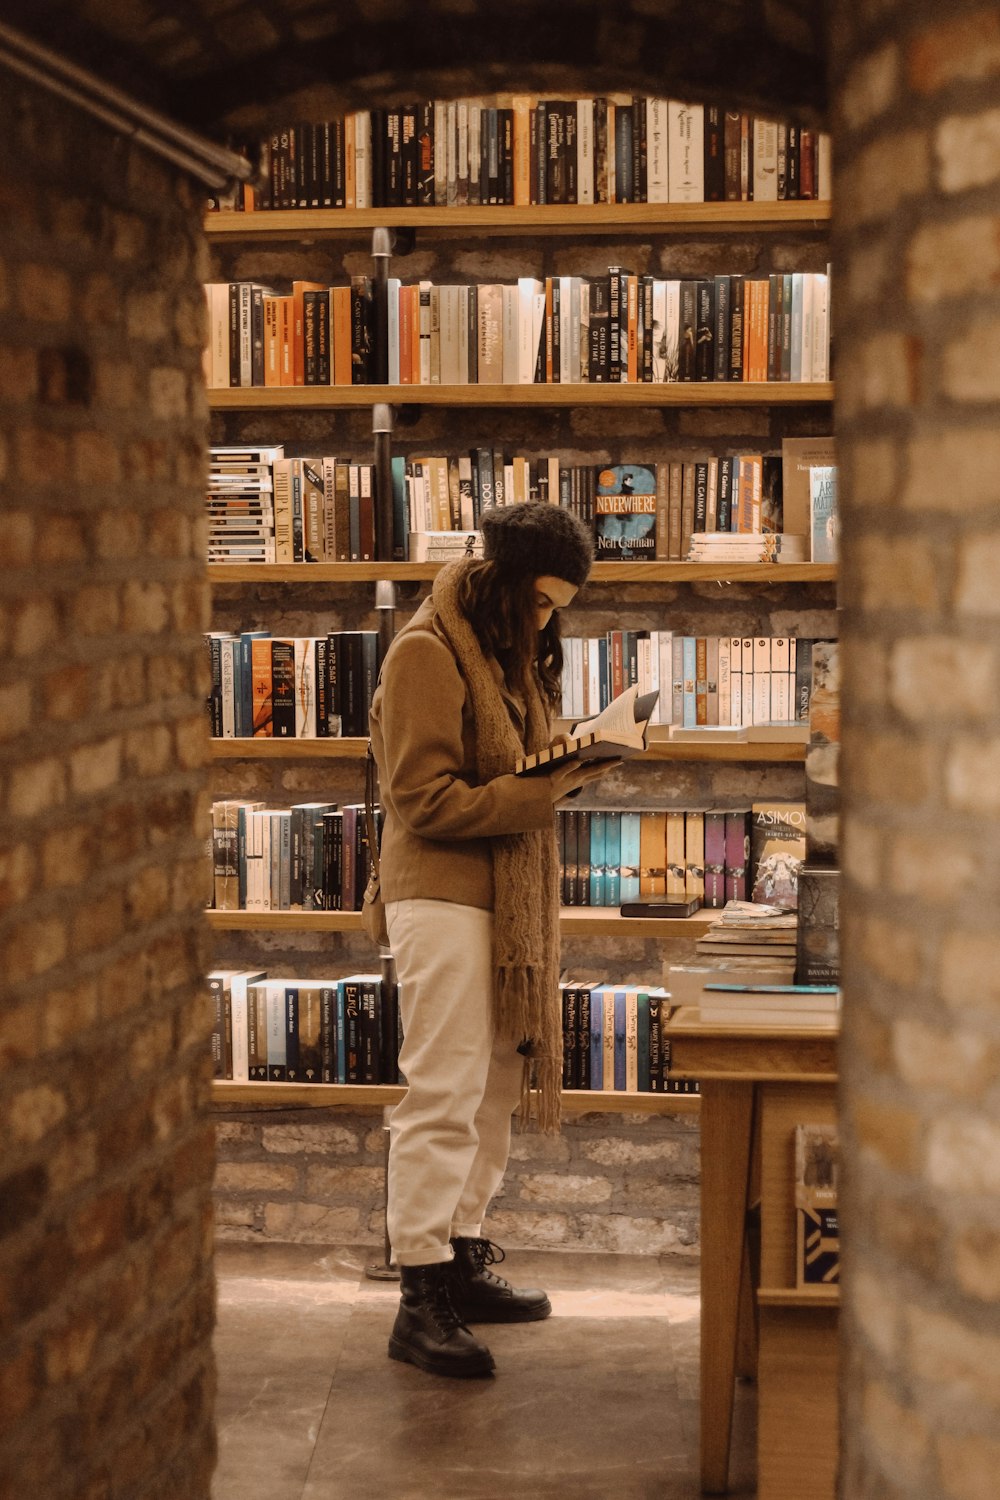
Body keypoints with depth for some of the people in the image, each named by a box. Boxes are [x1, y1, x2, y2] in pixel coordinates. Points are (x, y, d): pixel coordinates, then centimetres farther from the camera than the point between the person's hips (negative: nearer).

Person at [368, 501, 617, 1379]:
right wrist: (542, 791, -20)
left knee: (495, 1089, 12)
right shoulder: (428, 653, -12)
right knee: (442, 1096, -9)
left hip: (510, 895, 9)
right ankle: (421, 1300, -5)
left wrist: (563, 772, 2)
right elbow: (423, 797, -16)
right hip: (444, 893, -9)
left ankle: (463, 1260, 23)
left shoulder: (508, 653, 18)